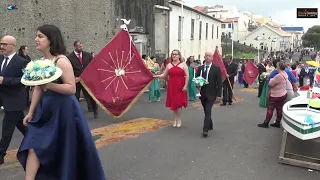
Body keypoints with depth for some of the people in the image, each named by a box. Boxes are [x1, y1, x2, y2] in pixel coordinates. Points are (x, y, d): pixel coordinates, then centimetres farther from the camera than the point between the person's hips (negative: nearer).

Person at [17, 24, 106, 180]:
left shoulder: (61, 61, -15)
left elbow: (72, 88, -20)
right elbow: (38, 89, 11)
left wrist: (49, 84, -28)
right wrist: (31, 112, 11)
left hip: (63, 109, -7)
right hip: (45, 109, 7)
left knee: (64, 149, 8)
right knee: (33, 146, 6)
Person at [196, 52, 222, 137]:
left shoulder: (216, 68, -4)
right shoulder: (200, 68, 8)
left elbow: (219, 82, -4)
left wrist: (218, 95, -9)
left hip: (211, 94, -4)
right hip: (202, 93, 4)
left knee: (208, 111, -13)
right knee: (206, 111, 14)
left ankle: (205, 130, -12)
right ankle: (210, 126, 32)